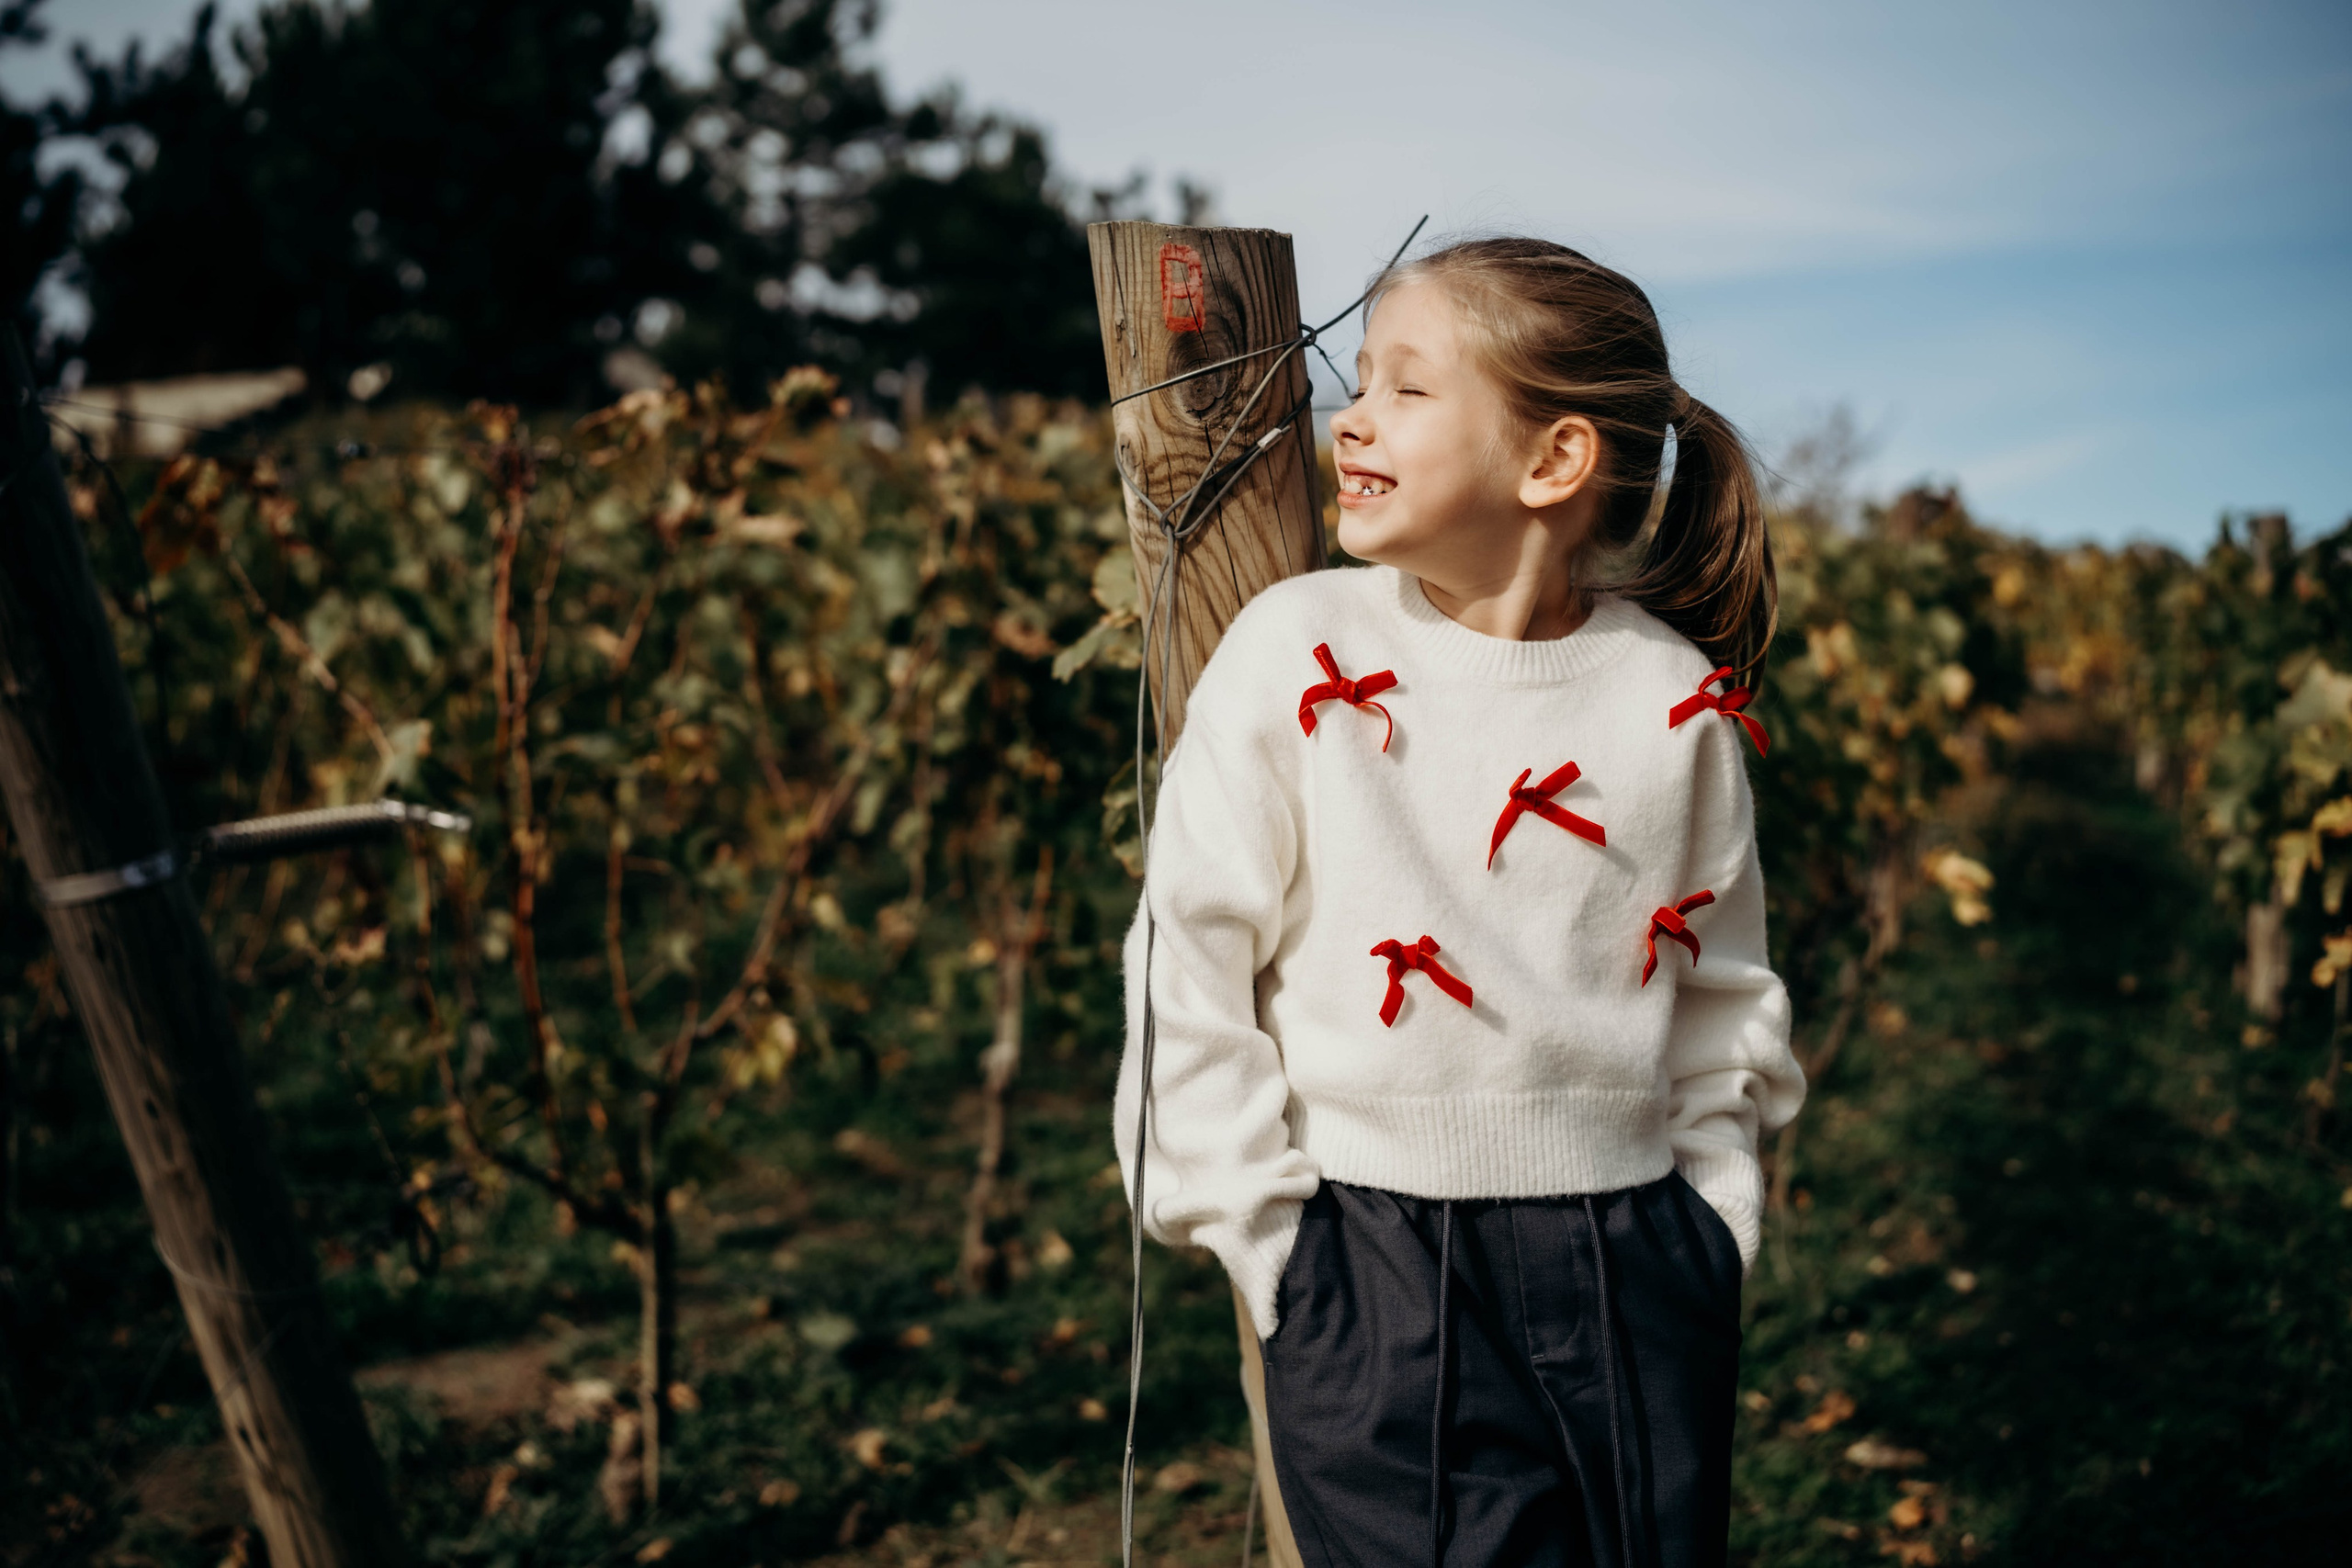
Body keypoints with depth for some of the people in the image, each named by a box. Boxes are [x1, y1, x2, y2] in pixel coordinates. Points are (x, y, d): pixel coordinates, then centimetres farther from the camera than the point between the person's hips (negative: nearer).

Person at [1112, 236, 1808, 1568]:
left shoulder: (1680, 699, -1)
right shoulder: (1297, 655, -8)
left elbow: (1725, 990, 12)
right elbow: (1184, 968, -6)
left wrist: (1715, 1223, 7)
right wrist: (1276, 1250, -6)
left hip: (1641, 1270, 3)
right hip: (1374, 1276, -2)